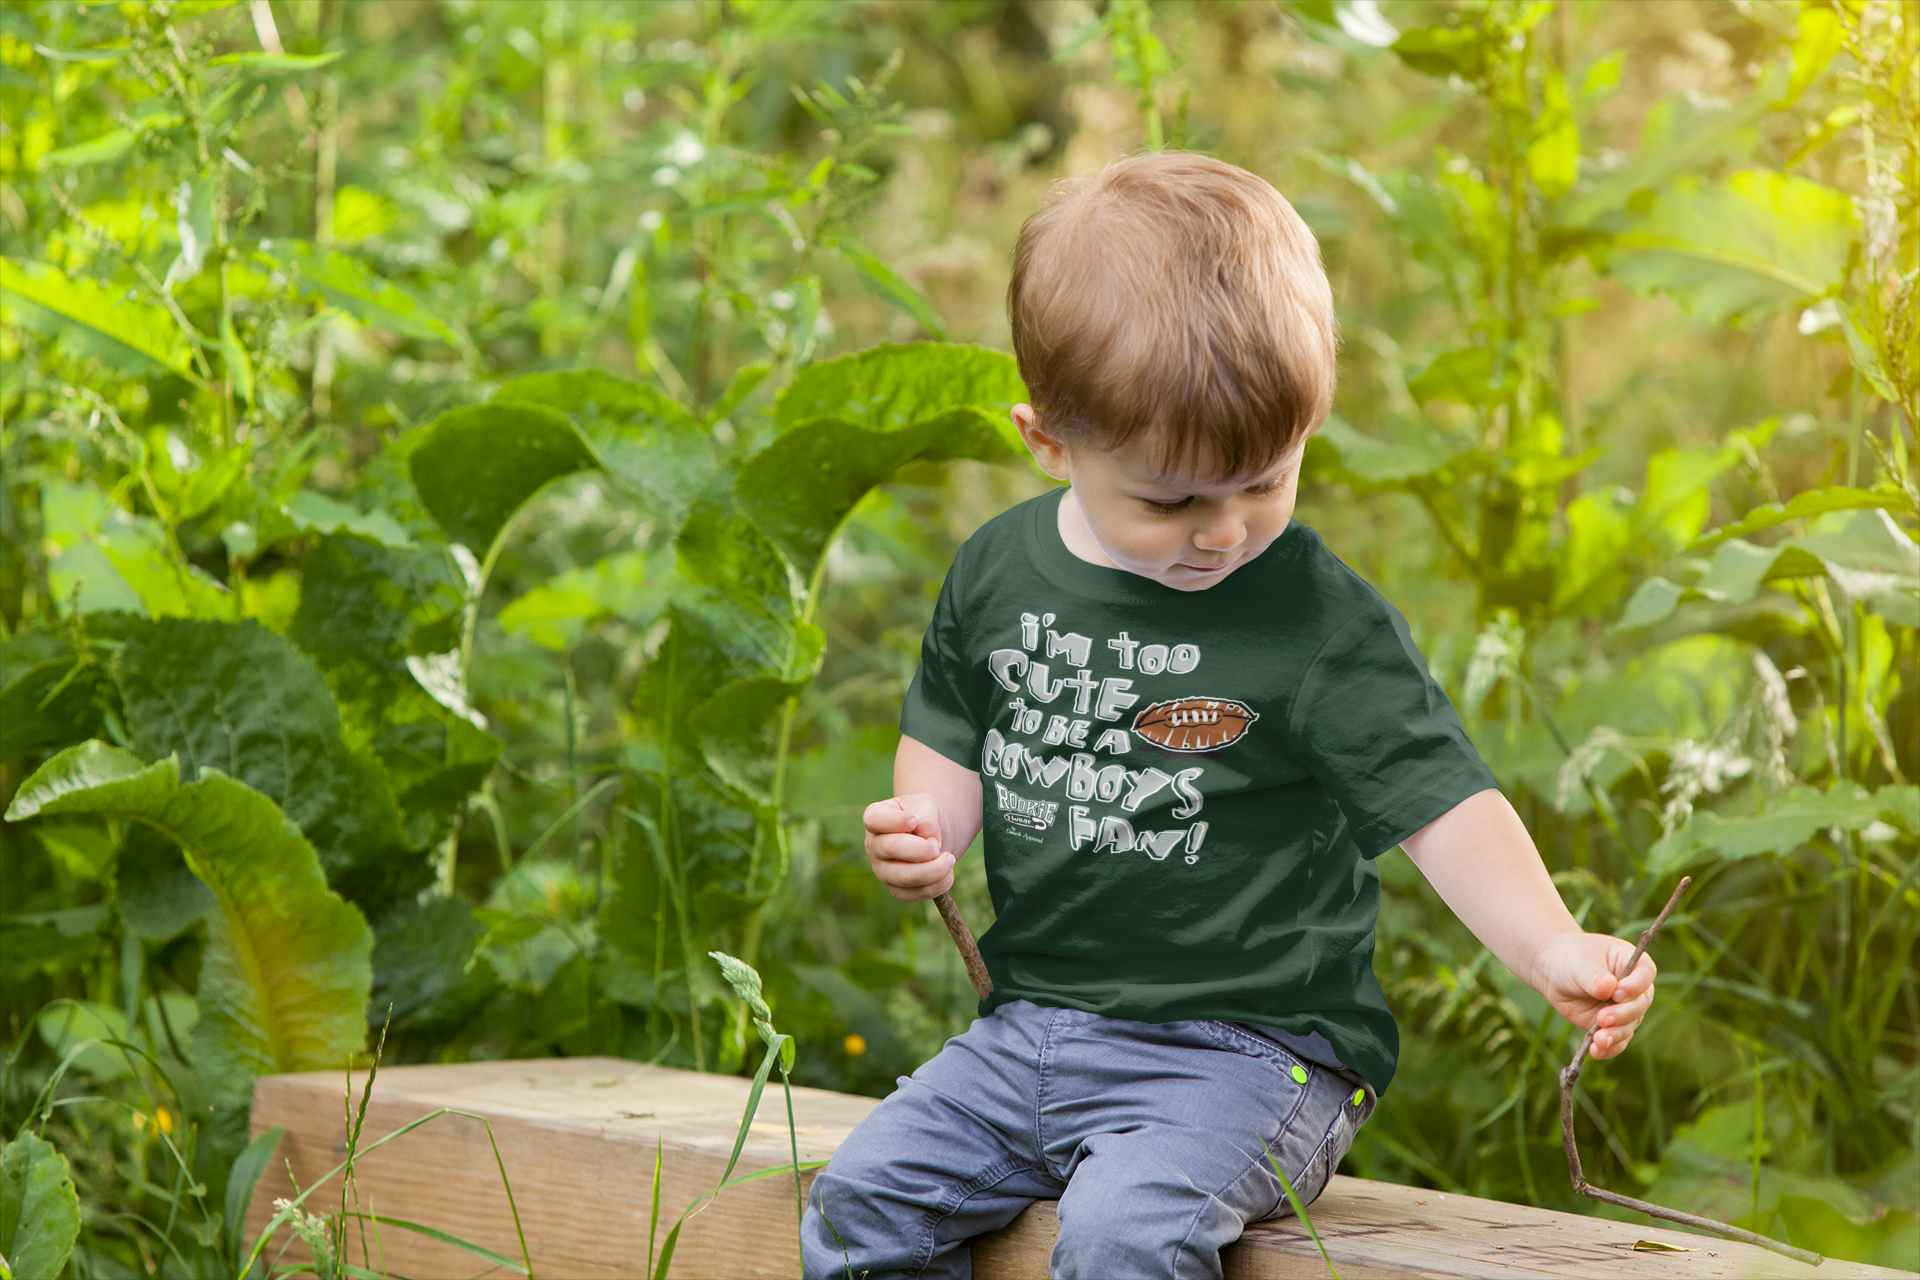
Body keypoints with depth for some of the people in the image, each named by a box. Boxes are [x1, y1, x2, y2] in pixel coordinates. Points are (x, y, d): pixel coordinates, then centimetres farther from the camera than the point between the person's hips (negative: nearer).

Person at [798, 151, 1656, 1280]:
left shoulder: (1321, 626, -12)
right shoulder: (1000, 575, 4)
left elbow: (1445, 806, -15)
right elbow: (952, 745, 19)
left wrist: (1551, 949, -31)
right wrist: (923, 831, -4)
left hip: (1250, 1048, -6)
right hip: (1030, 1029, 6)